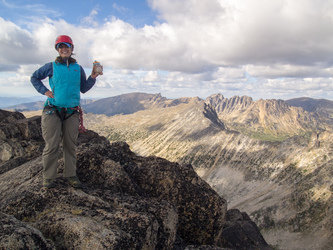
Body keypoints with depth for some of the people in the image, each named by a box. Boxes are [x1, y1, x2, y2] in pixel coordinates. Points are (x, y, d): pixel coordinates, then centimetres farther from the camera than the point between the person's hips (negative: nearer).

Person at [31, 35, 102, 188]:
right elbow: (34, 78, 14)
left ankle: (71, 175, 16)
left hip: (72, 112, 3)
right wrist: (44, 91, 0)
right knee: (51, 145, -4)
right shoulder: (52, 66, 4)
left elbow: (83, 89, 15)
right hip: (53, 111, -2)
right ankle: (48, 177, 7)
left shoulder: (78, 68, 12)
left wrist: (93, 77, 1)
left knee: (70, 145, 6)